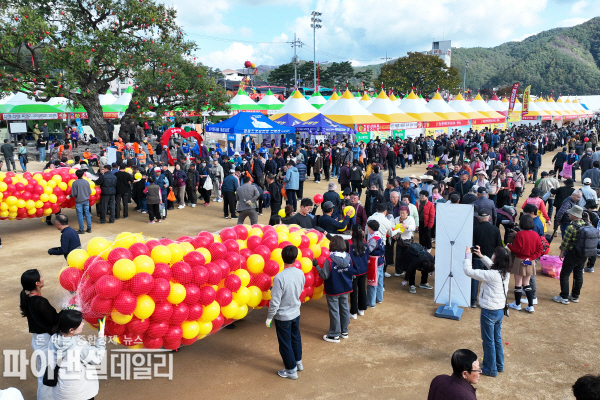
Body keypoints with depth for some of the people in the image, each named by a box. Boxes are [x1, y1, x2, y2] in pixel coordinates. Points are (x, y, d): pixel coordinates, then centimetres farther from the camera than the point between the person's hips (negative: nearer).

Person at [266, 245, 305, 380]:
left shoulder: (279, 277, -29)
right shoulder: (300, 273, -10)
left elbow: (275, 302, -25)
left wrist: (269, 317, -9)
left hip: (283, 317, -6)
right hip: (296, 313, 6)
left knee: (285, 343, 12)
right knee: (296, 338, 26)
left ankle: (291, 370, 27)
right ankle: (298, 362, 45)